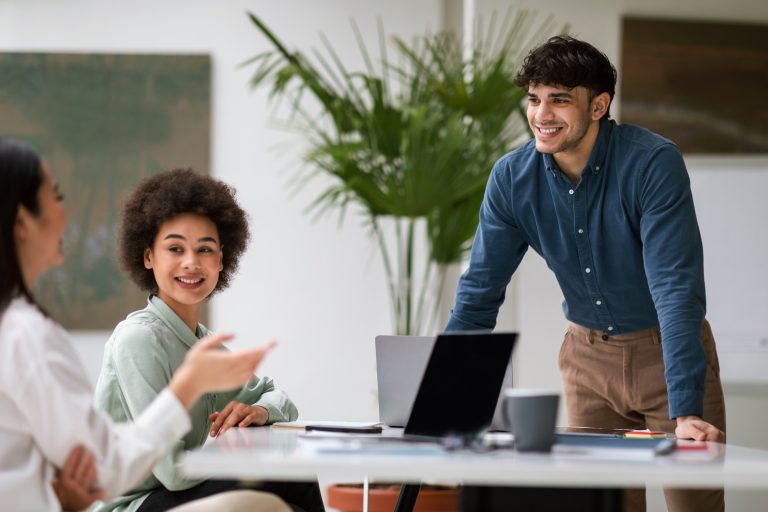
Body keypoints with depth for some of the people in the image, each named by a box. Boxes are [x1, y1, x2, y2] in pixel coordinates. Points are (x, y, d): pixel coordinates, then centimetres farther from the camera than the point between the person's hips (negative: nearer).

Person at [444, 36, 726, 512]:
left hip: (665, 348, -3)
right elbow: (479, 296, -5)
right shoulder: (512, 178, -10)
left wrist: (687, 412, -37)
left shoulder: (652, 163, -23)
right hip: (588, 355, 3)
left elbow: (677, 289, -29)